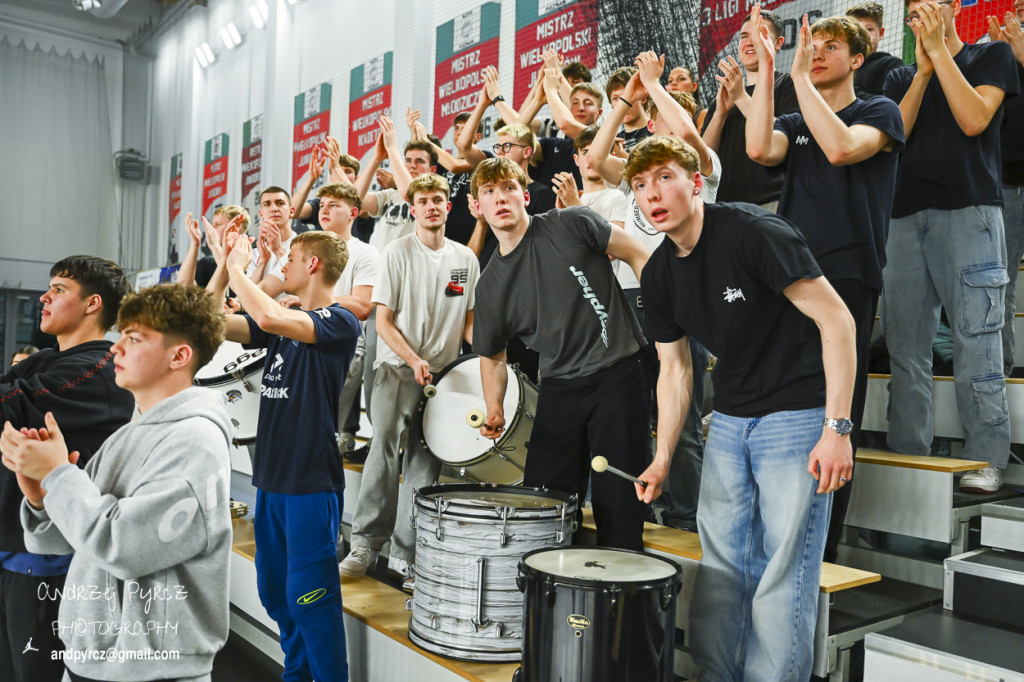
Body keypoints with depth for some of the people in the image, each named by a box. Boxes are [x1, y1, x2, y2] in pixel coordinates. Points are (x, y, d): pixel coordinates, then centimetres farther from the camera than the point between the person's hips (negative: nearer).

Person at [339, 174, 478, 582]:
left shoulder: (465, 258, 9)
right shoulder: (398, 253, -2)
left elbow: (469, 317, 14)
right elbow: (383, 320, -4)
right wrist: (414, 361, -17)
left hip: (444, 373, 3)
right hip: (398, 367, -3)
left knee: (424, 463, 3)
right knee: (385, 447, -14)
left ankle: (405, 554, 11)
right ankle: (365, 544, -1)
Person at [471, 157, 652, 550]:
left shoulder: (571, 225, -4)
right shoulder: (491, 285, 7)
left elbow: (638, 256, 2)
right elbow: (492, 356, 15)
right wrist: (494, 409, -1)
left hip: (617, 374, -4)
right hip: (559, 388, 4)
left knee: (616, 501, 0)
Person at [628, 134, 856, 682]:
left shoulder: (752, 233, -17)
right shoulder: (658, 274, 4)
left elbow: (836, 320, -17)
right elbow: (674, 369, 11)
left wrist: (837, 428, -21)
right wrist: (663, 457, 4)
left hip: (797, 417, -6)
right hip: (729, 421, 7)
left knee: (782, 579, -3)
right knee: (720, 569, 13)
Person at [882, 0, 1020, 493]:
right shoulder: (900, 79, 21)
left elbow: (974, 120, -6)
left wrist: (939, 51, -4)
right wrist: (923, 70, -3)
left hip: (969, 212, -4)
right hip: (907, 215, 4)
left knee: (976, 340, -7)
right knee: (905, 345, 2)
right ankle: (907, 456, 9)